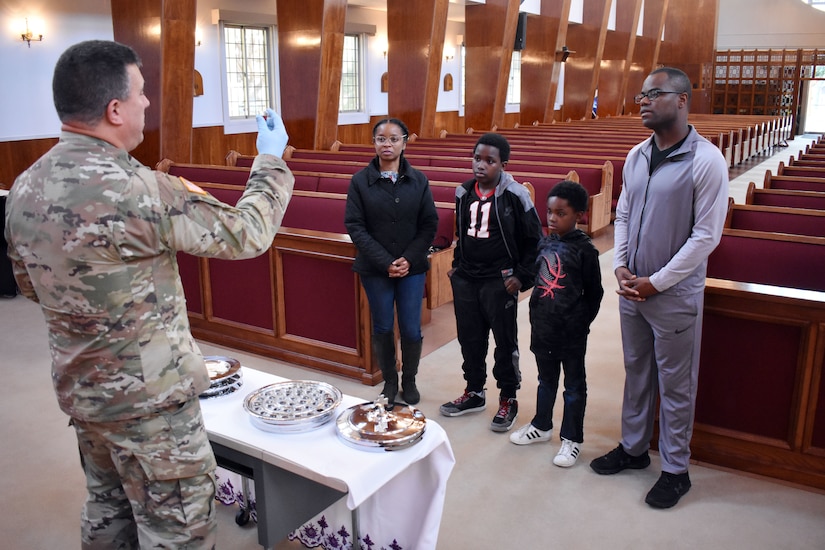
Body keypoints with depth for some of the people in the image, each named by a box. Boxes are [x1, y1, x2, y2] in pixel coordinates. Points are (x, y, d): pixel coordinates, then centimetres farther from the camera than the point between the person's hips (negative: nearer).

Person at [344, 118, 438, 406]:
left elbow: (429, 224, 1)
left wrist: (409, 259, -11)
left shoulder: (418, 180, 1)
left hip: (412, 268, 1)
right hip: (375, 269, -1)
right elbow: (355, 226, -7)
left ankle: (409, 379, 27)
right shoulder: (360, 181, -3)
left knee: (411, 330, 4)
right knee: (382, 328, 10)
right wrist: (386, 263, -13)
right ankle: (389, 380, 30)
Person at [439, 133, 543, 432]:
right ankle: (474, 392, 32)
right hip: (465, 280, 5)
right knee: (470, 338, 14)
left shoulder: (515, 195, -10)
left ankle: (508, 400, 21)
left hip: (499, 281, -5)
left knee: (505, 341, 6)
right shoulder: (464, 193, 6)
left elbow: (533, 239, -5)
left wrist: (522, 276, -9)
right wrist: (457, 265, 14)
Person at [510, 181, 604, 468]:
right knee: (546, 380, 22)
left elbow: (593, 293, -7)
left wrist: (581, 323, -5)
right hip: (542, 328, 6)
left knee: (574, 386, 10)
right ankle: (541, 426, 38)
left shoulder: (584, 249, -13)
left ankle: (571, 438, 22)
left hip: (571, 333, -5)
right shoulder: (545, 244, 3)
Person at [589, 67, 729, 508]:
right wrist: (620, 266, -2)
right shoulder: (637, 156, 6)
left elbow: (706, 235, -14)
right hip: (631, 288, 6)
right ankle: (633, 448, 35)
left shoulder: (706, 161, -13)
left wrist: (656, 282, -14)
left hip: (674, 294, -6)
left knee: (675, 384, 6)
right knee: (636, 373, 18)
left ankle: (675, 470, 22)